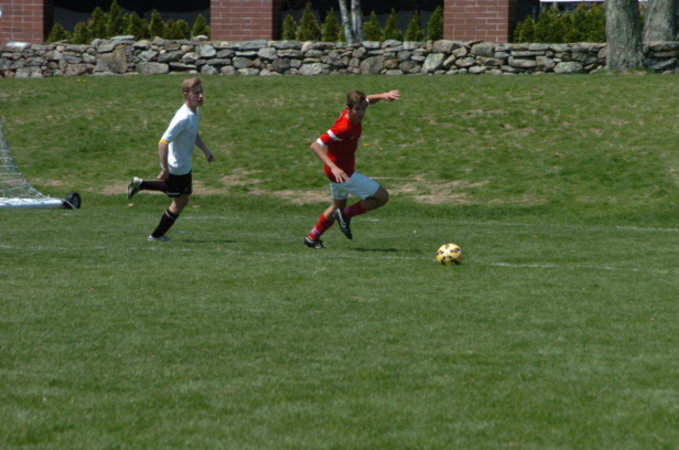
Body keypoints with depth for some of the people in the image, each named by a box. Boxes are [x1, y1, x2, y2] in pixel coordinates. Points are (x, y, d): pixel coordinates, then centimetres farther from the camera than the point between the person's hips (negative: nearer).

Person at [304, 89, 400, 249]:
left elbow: (368, 100, 15)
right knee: (382, 197, -7)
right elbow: (315, 146, -33)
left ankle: (312, 237, 42)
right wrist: (333, 167, -41)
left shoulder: (354, 114, -8)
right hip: (341, 172, -9)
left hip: (340, 170, 9)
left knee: (338, 206, 30)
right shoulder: (343, 128, -32)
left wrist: (382, 96, -5)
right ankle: (346, 215, 5)